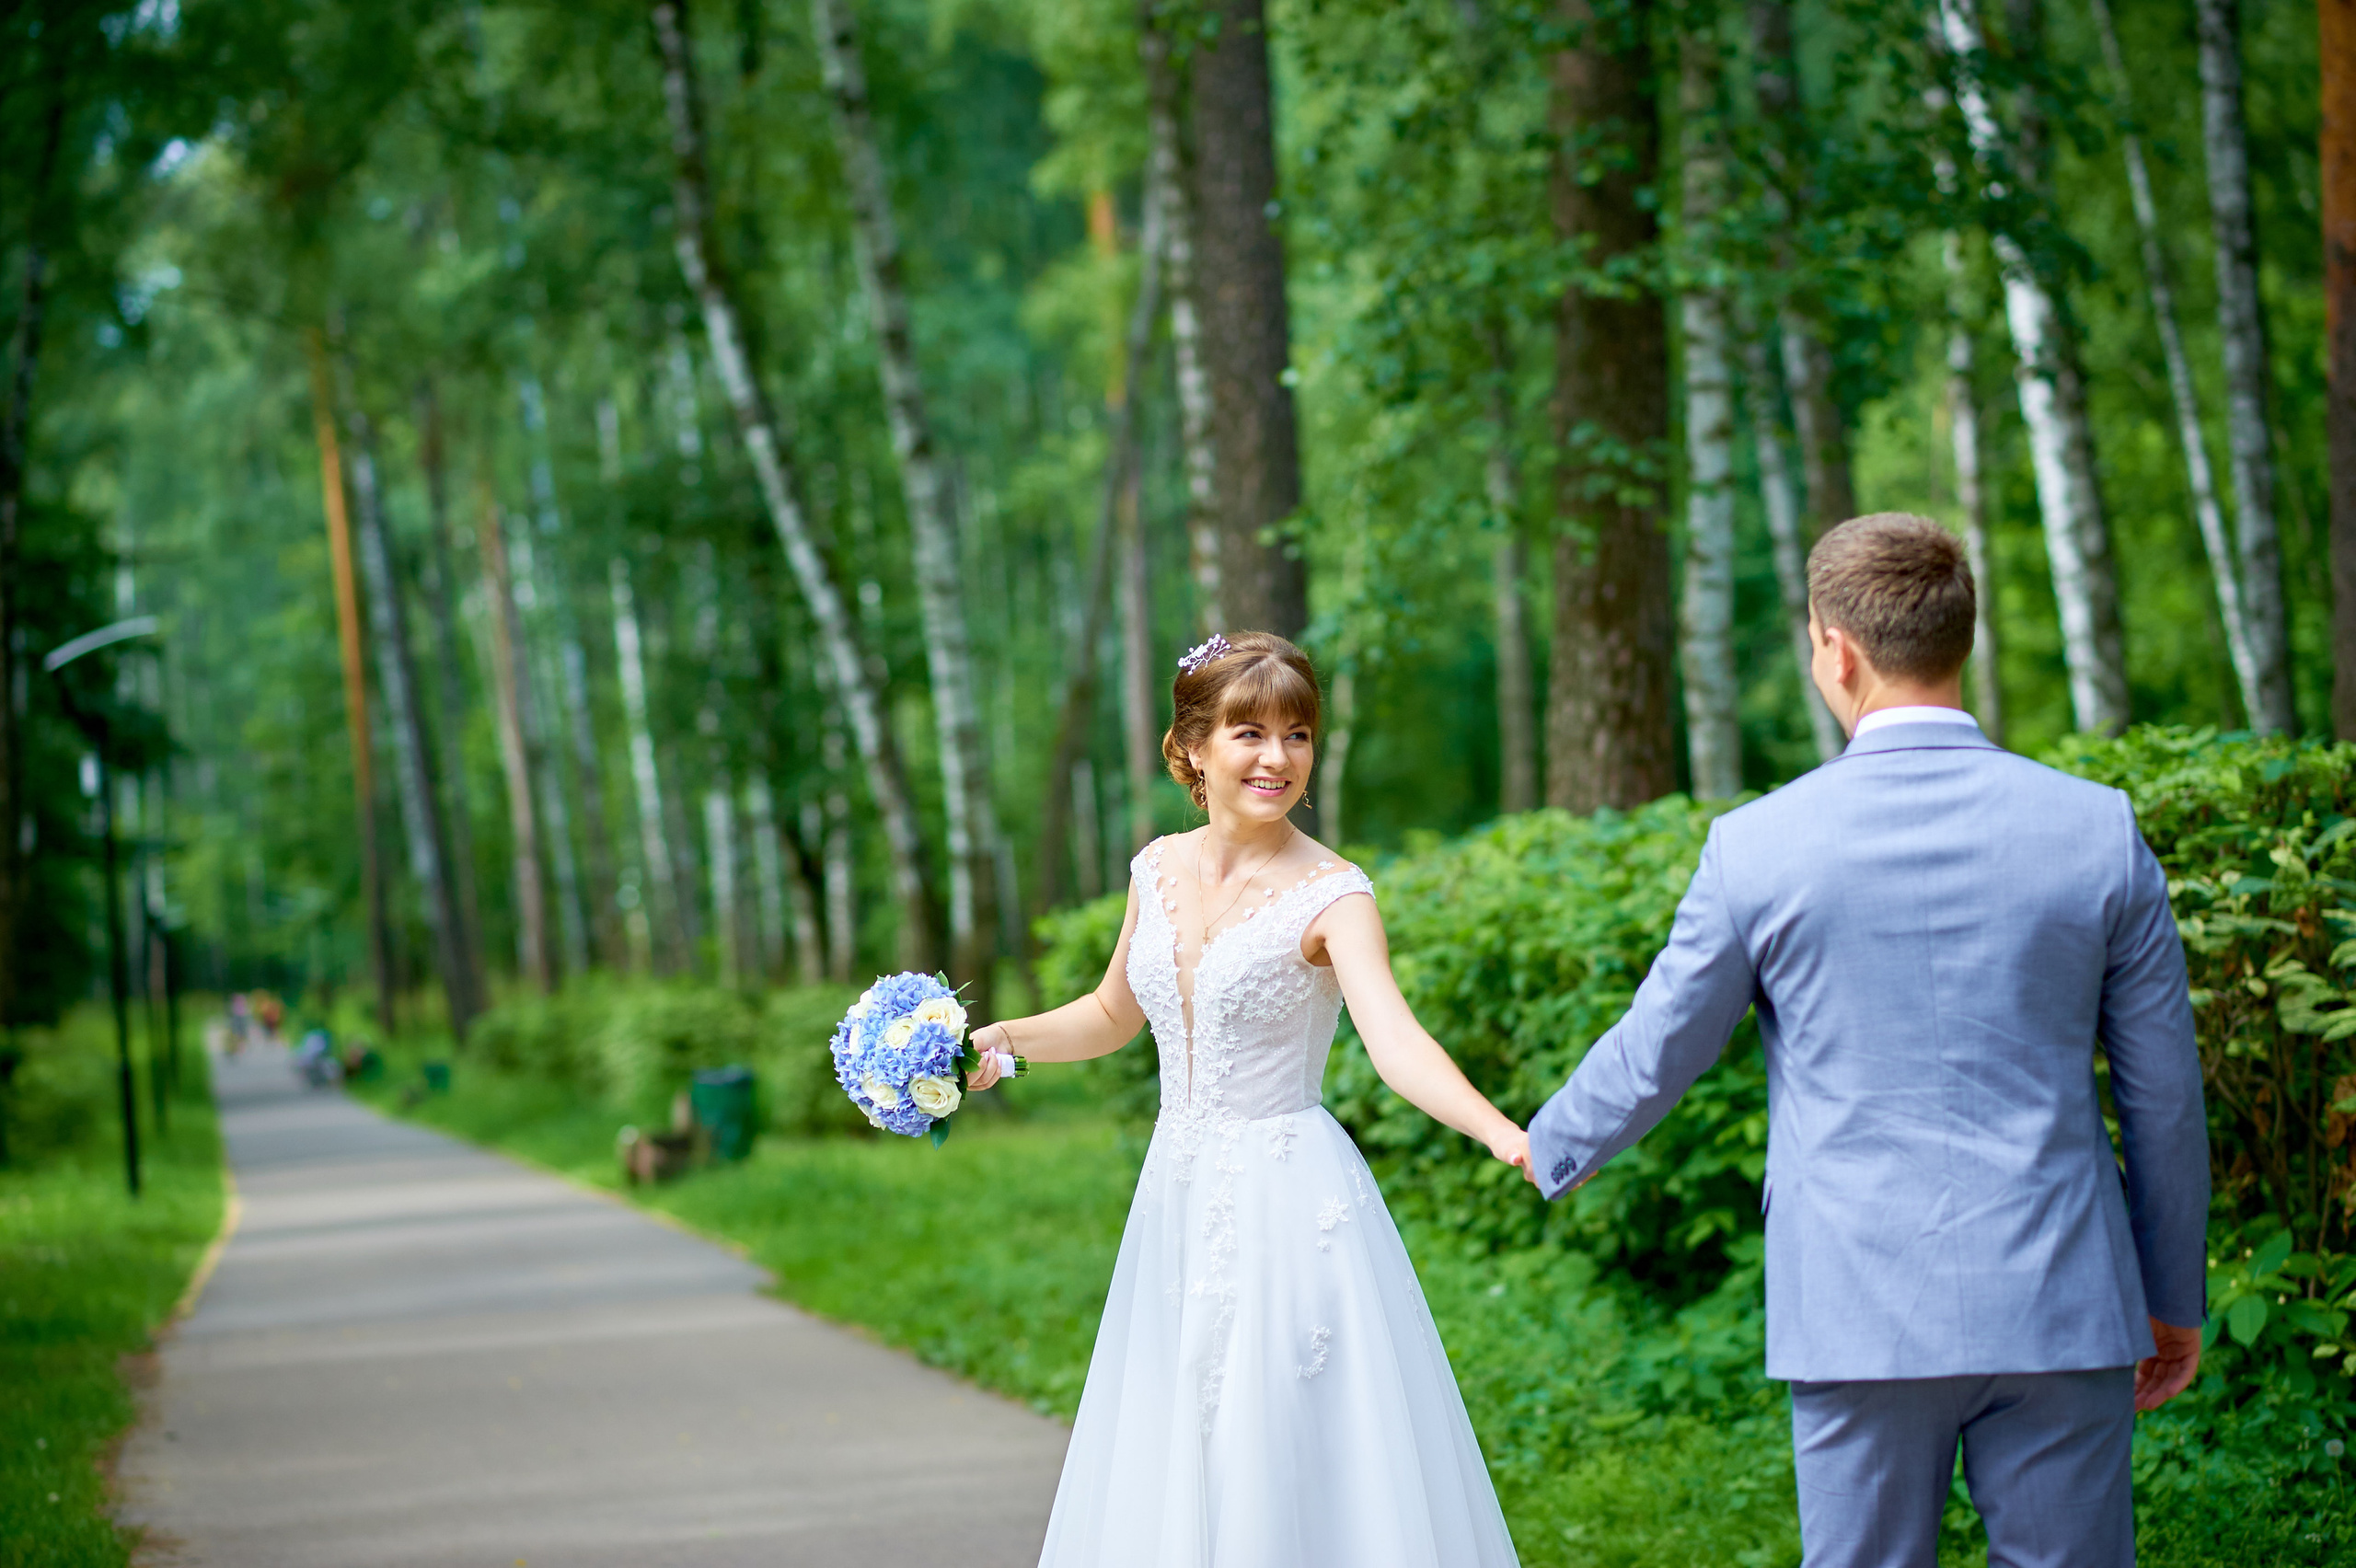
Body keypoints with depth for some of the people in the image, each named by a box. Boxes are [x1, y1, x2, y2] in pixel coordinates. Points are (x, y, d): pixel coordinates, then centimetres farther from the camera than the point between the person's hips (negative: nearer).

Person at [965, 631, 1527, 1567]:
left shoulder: (1330, 894, -11)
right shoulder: (1159, 870, 5)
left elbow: (1397, 1044, -25)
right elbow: (1114, 1014, 21)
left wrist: (1502, 1133, -42)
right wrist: (1005, 1040, 5)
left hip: (1288, 1203, -6)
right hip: (1177, 1197, 6)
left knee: (1294, 1471, -4)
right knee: (1166, 1463, 10)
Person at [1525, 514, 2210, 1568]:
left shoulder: (1759, 844, -6)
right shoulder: (2098, 828, -2)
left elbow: (1654, 1052, 5)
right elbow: (2164, 1096, 4)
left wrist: (1553, 1149, 26)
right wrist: (2175, 1296, 16)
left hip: (1861, 1314, -1)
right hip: (2059, 1306, 1)